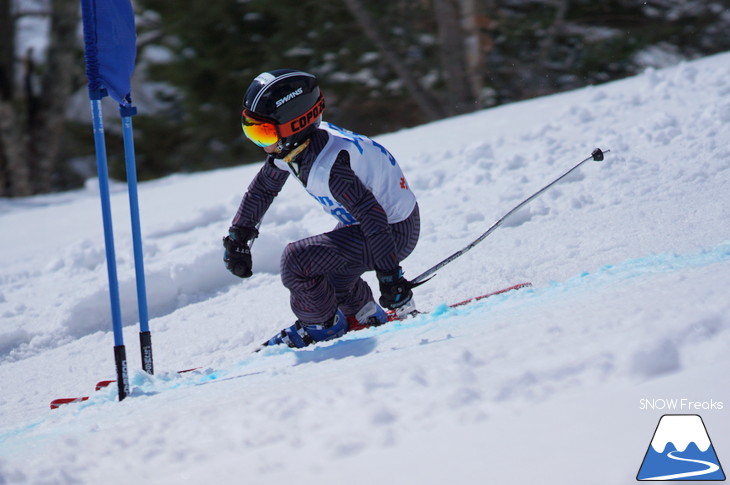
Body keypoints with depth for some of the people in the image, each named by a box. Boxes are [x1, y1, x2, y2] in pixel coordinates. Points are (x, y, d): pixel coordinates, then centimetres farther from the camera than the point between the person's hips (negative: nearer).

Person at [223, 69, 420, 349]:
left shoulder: (329, 166, -34)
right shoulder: (293, 145, -7)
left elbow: (373, 216, -34)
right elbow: (262, 189, 10)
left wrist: (390, 277, -31)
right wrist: (238, 238, 10)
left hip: (394, 231, -10)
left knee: (297, 261, -17)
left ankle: (324, 325, 7)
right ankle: (364, 314, 41)